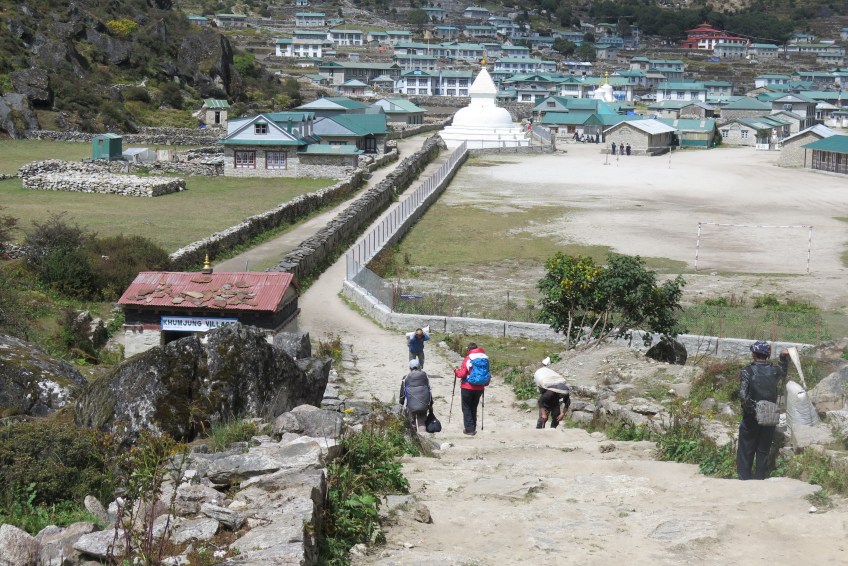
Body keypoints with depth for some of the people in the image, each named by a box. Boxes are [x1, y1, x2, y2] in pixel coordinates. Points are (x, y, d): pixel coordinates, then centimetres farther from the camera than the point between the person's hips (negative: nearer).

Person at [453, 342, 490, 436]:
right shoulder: (485, 358, -1)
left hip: (468, 388, -5)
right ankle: (473, 428, 21)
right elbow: (487, 374, 5)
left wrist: (456, 371, 7)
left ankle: (469, 429, 2)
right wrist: (486, 383, 22)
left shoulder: (468, 359, -13)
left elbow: (462, 374, -13)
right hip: (479, 388, 5)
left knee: (466, 408, 6)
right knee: (474, 408, 18)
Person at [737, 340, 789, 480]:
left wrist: (750, 408, -21)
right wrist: (784, 358, 27)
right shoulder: (774, 370, -2)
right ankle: (760, 478, 18)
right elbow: (783, 373, 25)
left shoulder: (747, 371, -11)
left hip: (751, 417, -2)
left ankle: (744, 478, 10)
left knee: (746, 449, 9)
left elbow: (743, 393, -25)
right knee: (764, 450, 14)